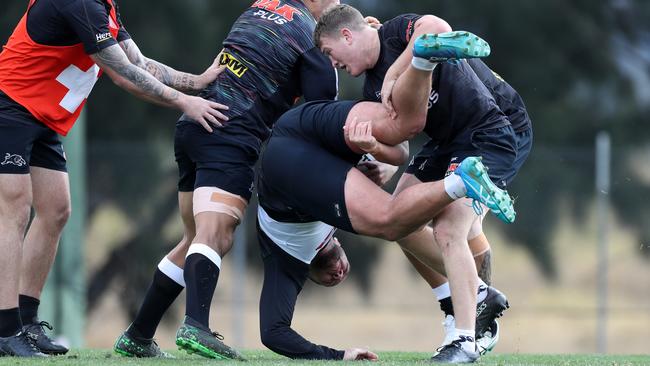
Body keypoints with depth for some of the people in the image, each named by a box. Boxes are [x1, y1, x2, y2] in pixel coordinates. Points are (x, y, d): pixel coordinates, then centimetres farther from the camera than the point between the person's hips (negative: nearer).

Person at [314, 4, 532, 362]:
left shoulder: (397, 31, -15)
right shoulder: (374, 88, 10)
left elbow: (435, 27, -39)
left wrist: (393, 74, -34)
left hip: (497, 128, -10)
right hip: (449, 140, 10)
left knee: (448, 232, -20)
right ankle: (476, 297, 17)